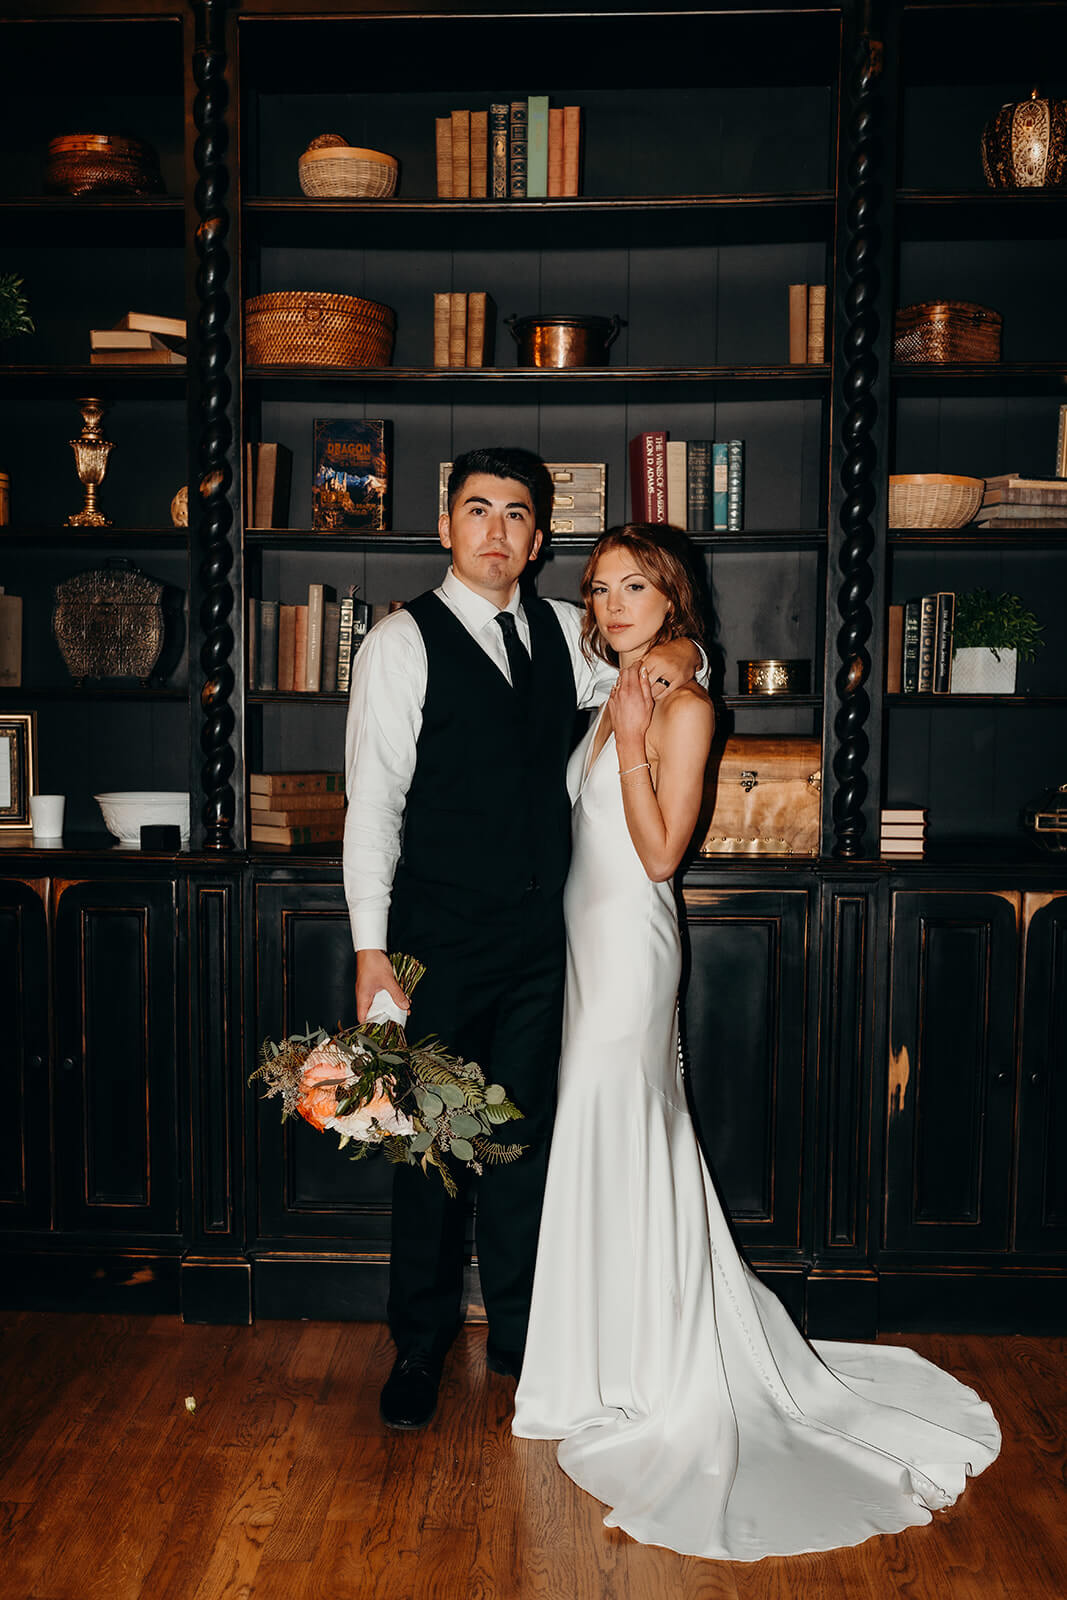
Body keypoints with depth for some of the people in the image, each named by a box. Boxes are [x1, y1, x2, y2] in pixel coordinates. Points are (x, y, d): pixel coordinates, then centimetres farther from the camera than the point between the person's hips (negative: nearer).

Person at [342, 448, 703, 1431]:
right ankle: (421, 1347, 25)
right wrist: (371, 950, -12)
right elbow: (372, 803, -7)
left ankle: (518, 1331, 31)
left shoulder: (563, 633, 9)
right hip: (439, 938, -4)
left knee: (525, 1136, 14)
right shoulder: (401, 642, -4)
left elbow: (650, 665, 27)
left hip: (541, 937, 4)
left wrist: (679, 653, 1)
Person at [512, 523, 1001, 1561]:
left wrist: (633, 741, -20)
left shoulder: (681, 707, -12)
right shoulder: (621, 696, 13)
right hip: (588, 935, 9)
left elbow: (660, 853, -18)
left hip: (628, 940, -9)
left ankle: (628, 1376, 16)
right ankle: (619, 1361, 30)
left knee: (616, 1145, -1)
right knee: (601, 1147, 14)